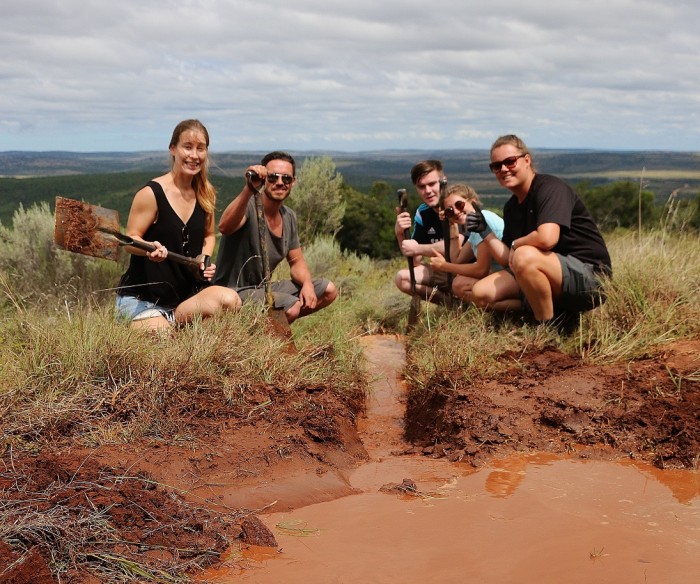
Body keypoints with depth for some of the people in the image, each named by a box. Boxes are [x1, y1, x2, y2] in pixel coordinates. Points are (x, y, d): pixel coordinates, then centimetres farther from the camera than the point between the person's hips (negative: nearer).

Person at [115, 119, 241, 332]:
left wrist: (205, 259, -2)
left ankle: (172, 320, -3)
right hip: (141, 298, -4)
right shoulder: (151, 193, -12)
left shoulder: (206, 193, 5)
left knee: (229, 300, -26)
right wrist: (150, 248, -32)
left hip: (186, 293, 4)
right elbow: (130, 240, -9)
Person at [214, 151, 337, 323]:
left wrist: (307, 283, -7)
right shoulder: (248, 206, -18)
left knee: (328, 290, 6)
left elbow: (296, 261, 14)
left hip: (263, 288, 9)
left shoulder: (289, 217, 7)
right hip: (234, 290, -9)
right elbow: (224, 227, -41)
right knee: (292, 306, -30)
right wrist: (249, 189, -51)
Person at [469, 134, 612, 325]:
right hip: (549, 279, 8)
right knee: (481, 294, -4)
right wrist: (485, 231, -1)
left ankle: (548, 326, -16)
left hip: (590, 276, -8)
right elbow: (509, 261, 10)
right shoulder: (511, 207, 11)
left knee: (526, 256, -36)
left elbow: (547, 238, -32)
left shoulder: (550, 187, -14)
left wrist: (515, 244, -12)